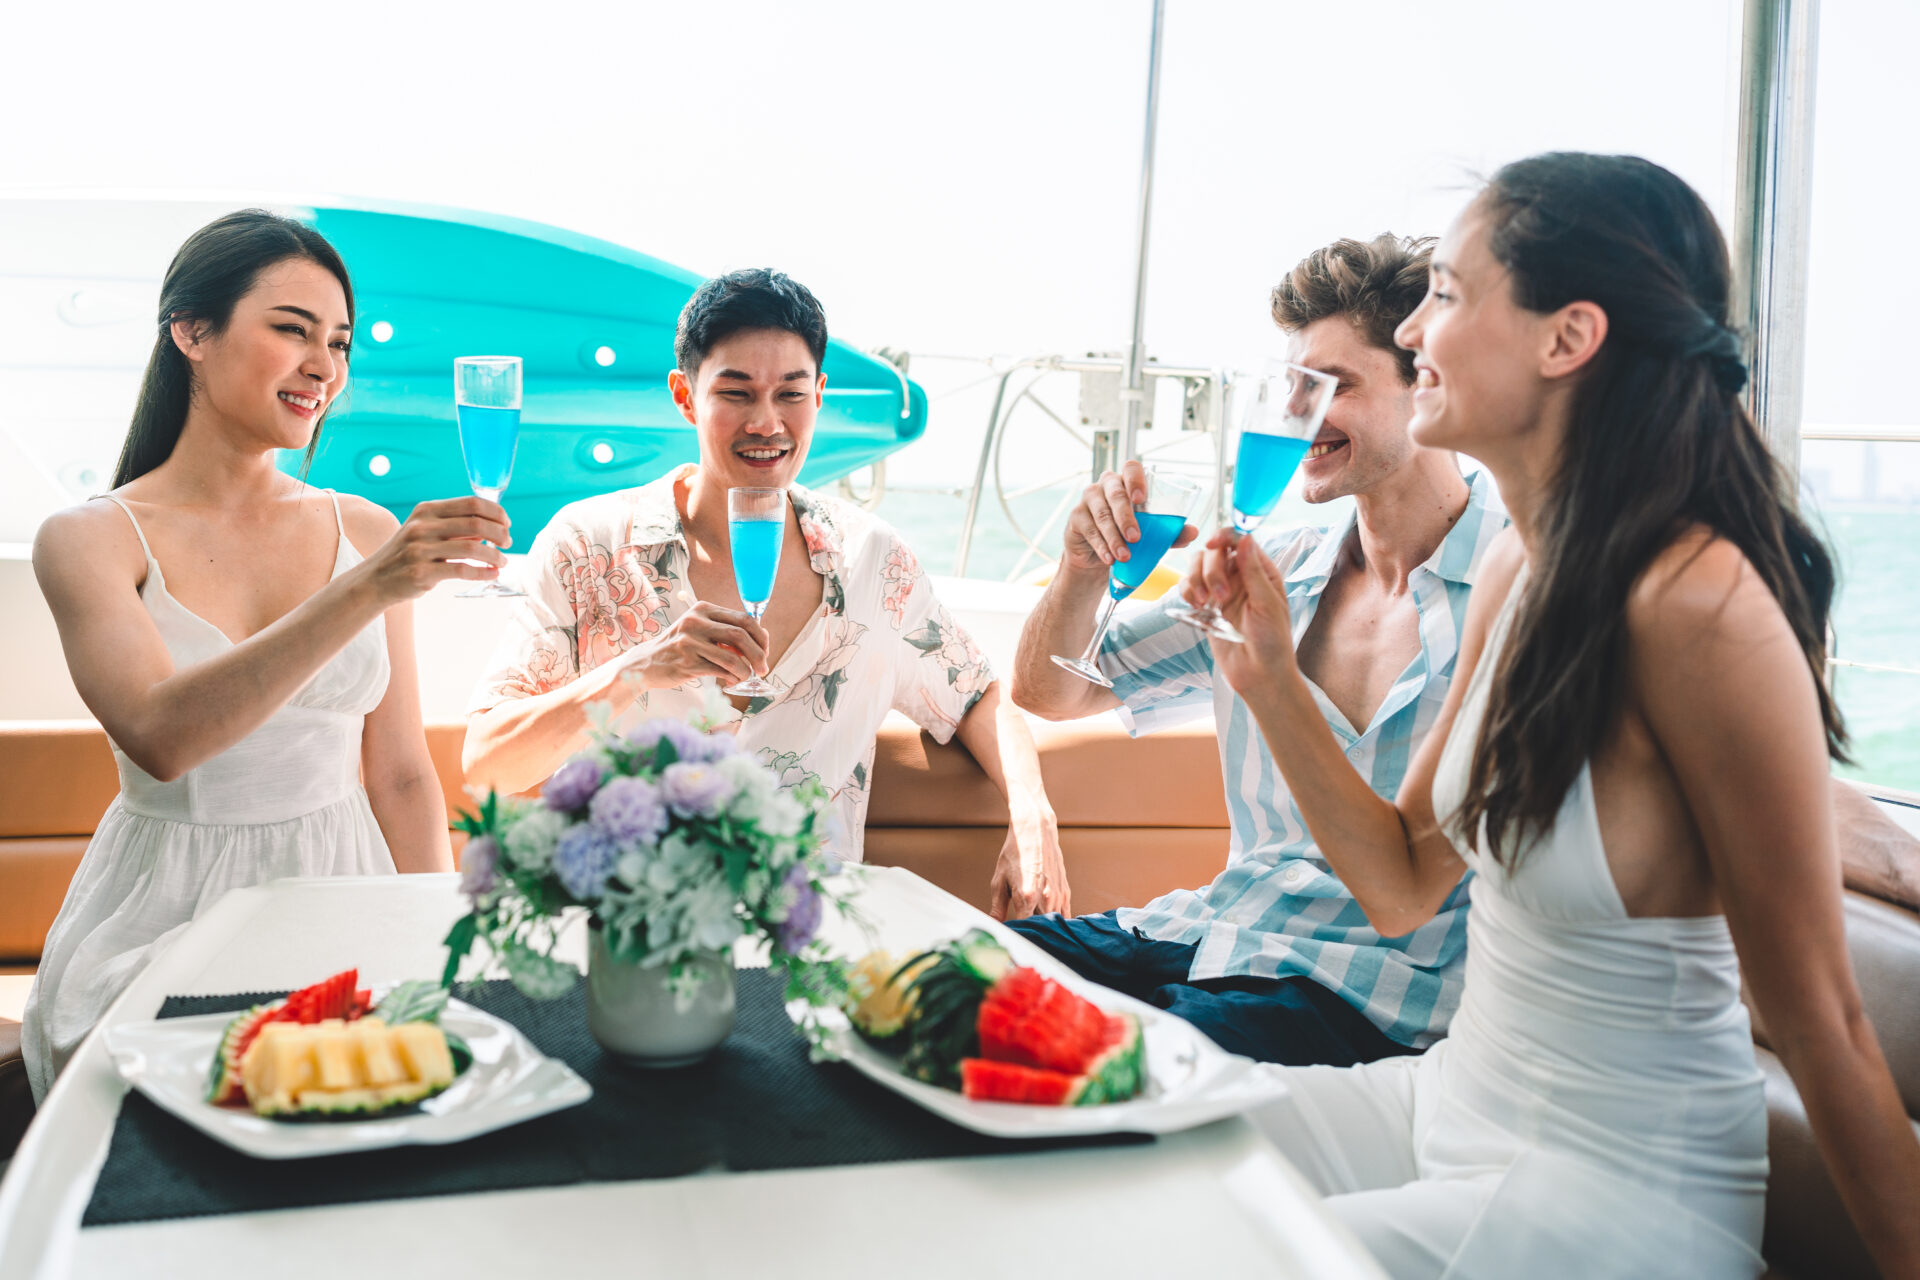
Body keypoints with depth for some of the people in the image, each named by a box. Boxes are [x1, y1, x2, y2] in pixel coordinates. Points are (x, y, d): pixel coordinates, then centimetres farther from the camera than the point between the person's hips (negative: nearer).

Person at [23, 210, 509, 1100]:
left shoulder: (368, 533, 4)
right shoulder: (88, 540, -5)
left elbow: (402, 778, 7)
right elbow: (160, 736, -24)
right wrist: (364, 591, -32)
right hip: (166, 917, -2)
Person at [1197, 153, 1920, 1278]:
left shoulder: (1700, 605, -25)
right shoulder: (1517, 573, 1)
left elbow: (1821, 1028, -18)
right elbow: (1405, 886, 6)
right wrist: (1270, 677, -2)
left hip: (1627, 1188, -7)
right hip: (1456, 1095, 7)